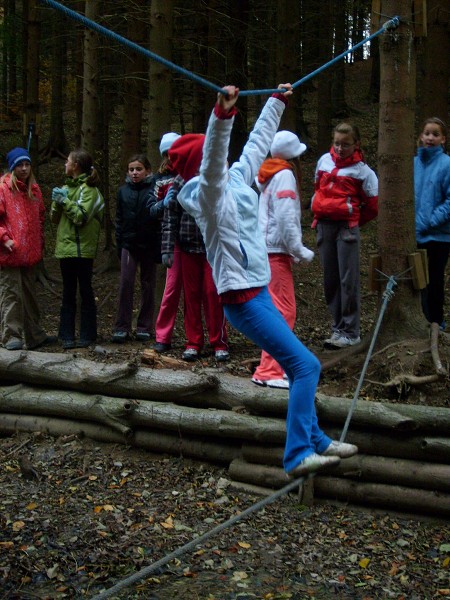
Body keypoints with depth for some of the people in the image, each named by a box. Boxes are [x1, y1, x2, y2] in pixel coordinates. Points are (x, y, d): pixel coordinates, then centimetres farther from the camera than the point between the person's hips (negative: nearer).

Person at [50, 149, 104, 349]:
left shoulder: (88, 189, -7)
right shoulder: (67, 186, 16)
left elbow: (81, 216, -18)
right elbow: (54, 218, 15)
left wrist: (65, 201, -11)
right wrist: (57, 202, -3)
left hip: (82, 249, -7)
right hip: (65, 248, 7)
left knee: (85, 292, 1)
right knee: (68, 294, 8)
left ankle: (87, 335, 6)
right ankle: (67, 335, 10)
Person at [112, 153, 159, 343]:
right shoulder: (123, 191, 7)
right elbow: (119, 219, 12)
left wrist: (159, 247, -11)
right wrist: (119, 244, 7)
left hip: (149, 245, -2)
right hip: (129, 244, 2)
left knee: (148, 285, 7)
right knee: (125, 284, -4)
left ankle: (145, 326, 15)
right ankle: (122, 327, 1)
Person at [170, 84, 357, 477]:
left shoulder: (237, 180, 10)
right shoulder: (209, 194, -14)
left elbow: (259, 141, 22)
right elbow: (214, 159, -35)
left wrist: (278, 101, 30)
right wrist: (223, 115, -48)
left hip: (259, 290, 9)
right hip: (243, 297, -9)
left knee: (300, 366, 15)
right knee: (305, 365, -11)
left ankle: (314, 440, 28)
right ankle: (298, 456, -8)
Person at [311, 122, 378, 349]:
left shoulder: (362, 170, -2)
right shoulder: (324, 160, 10)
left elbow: (372, 206, 3)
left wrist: (353, 220, 9)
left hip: (346, 226, -5)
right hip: (323, 226, 5)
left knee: (348, 279, -5)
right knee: (330, 279, 7)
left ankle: (350, 332, 0)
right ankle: (338, 327, 16)